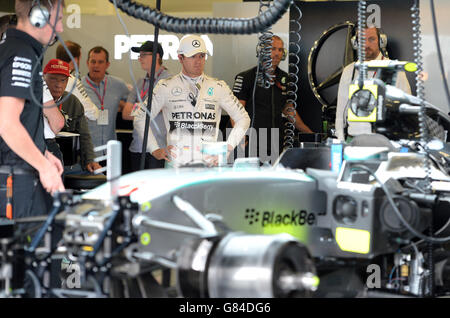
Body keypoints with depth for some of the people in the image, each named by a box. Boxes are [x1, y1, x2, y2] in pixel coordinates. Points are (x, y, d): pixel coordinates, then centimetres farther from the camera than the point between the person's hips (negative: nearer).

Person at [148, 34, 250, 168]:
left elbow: (243, 118, 16)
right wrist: (155, 150, 4)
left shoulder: (219, 87, 11)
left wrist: (227, 148, 6)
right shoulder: (166, 87, 8)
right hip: (176, 164, -1)